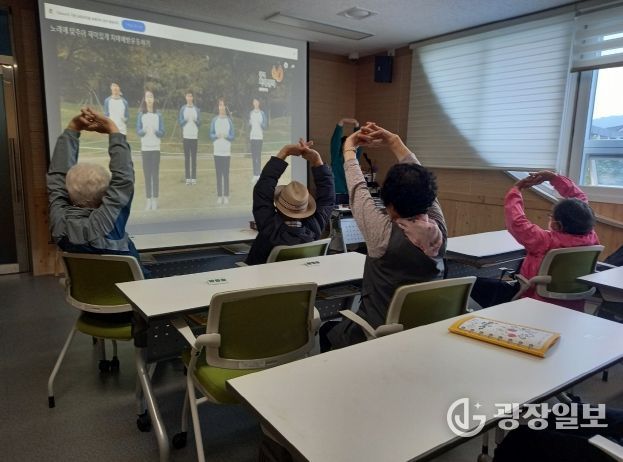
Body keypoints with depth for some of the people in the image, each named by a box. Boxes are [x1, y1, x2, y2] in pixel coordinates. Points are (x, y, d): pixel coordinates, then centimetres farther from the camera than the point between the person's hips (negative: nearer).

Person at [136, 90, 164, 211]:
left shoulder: (158, 115, 2)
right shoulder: (141, 114, 3)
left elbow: (162, 132, 2)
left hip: (156, 148, 0)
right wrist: (144, 131, -19)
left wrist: (155, 131, -18)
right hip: (145, 148, 1)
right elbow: (138, 131, 2)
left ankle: (155, 199, 2)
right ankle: (148, 199, 4)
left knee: (155, 174, -2)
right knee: (147, 174, 1)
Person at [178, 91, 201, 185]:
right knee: (187, 157, 0)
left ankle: (194, 178, 0)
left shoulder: (197, 109, 8)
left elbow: (199, 123, 9)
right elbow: (180, 122, 6)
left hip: (194, 135, 0)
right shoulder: (183, 109, 7)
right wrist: (185, 120, -13)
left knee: (194, 157, -1)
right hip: (186, 135, 0)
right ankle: (188, 178, 2)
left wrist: (195, 120, -11)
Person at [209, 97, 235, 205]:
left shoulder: (229, 120, 4)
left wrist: (226, 136, -15)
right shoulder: (214, 120, 5)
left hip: (227, 151, -1)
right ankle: (219, 196, 7)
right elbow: (211, 135, 6)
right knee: (218, 174, 2)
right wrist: (217, 135, -14)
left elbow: (232, 136, 4)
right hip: (217, 151, 1)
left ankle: (226, 196, 4)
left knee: (226, 174, -1)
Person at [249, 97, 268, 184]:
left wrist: (261, 124, -19)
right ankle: (255, 175, 12)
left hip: (259, 136, -5)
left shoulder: (262, 113, 0)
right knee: (253, 156, 6)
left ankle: (258, 175, -6)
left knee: (258, 155, -9)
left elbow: (266, 126, -3)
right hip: (252, 136, 5)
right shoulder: (251, 113, 15)